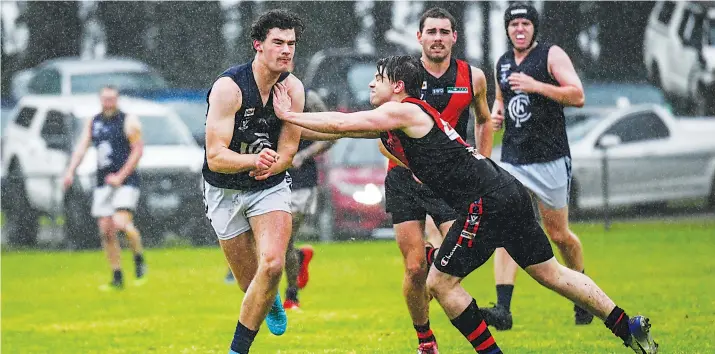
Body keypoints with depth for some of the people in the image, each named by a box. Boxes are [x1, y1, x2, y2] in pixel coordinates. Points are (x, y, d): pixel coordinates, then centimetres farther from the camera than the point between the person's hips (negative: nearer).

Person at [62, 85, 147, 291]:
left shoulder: (128, 121, -3)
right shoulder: (93, 123, 13)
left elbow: (138, 150, -7)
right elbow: (82, 147, 8)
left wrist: (120, 177, -14)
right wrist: (71, 171, -9)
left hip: (125, 182, -6)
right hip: (102, 184, 6)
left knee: (121, 223, -23)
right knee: (106, 231, 1)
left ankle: (139, 259, 1)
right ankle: (117, 278, 9)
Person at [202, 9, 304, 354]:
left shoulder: (293, 88, -10)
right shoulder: (228, 87, -24)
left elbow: (287, 152, -2)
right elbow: (215, 156, -27)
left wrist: (268, 166, -25)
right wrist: (253, 161, -46)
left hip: (270, 187, 2)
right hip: (225, 191, -2)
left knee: (272, 264, -22)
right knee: (251, 284, 6)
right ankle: (271, 303, 45)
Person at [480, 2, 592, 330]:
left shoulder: (552, 55, -4)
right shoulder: (502, 63, 13)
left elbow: (577, 96, -15)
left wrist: (536, 86, -23)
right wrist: (496, 111, 7)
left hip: (550, 159, -4)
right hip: (512, 161, 4)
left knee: (558, 234, 7)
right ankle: (503, 308, -21)